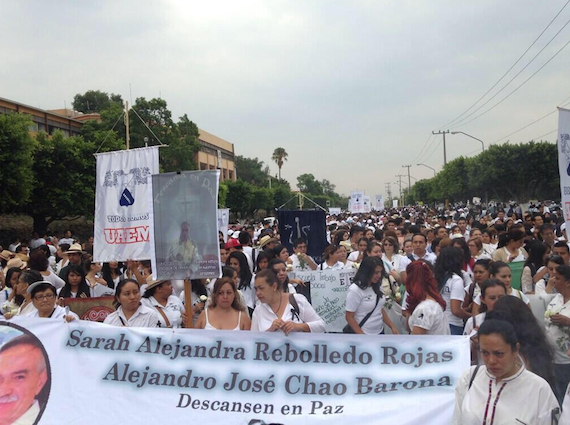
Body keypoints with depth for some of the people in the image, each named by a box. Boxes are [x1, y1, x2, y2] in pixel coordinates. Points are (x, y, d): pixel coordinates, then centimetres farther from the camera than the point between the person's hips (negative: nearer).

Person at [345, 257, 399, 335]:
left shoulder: (377, 286, 2)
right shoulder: (355, 290, -18)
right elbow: (349, 317, -15)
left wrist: (392, 327, 5)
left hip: (380, 331, 6)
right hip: (364, 333, -6)